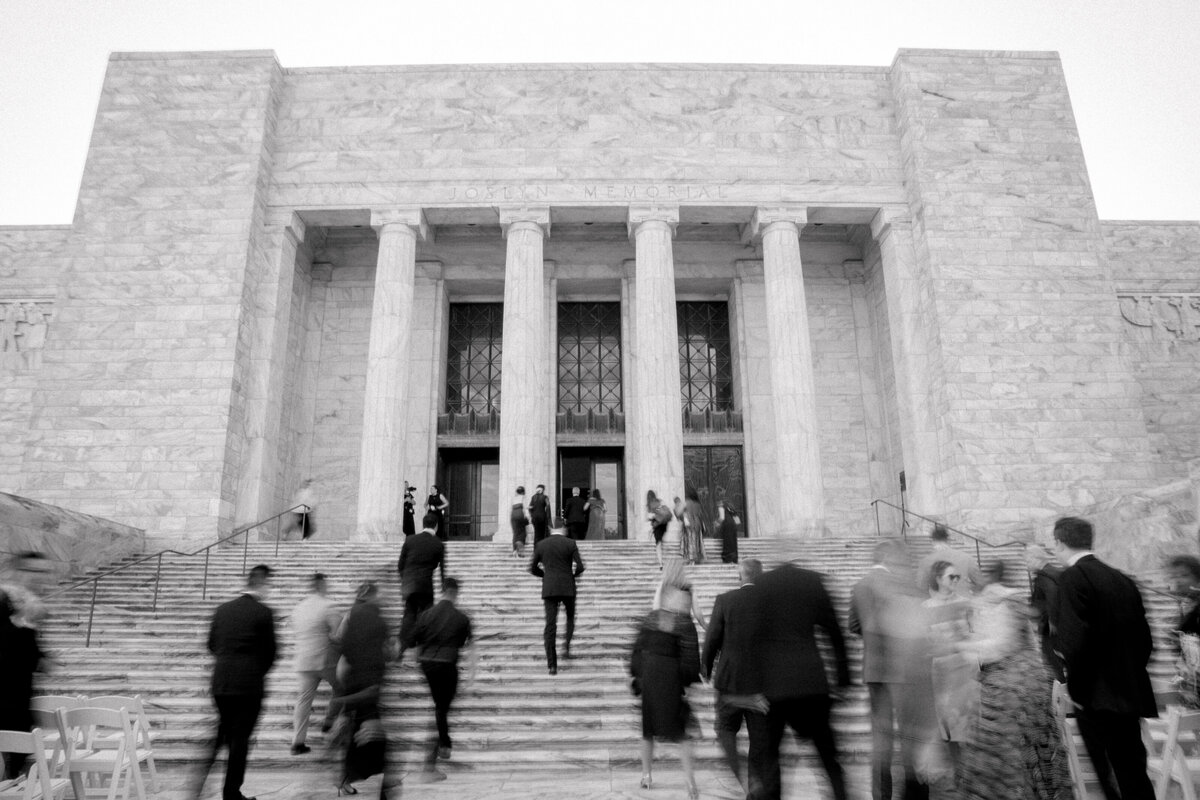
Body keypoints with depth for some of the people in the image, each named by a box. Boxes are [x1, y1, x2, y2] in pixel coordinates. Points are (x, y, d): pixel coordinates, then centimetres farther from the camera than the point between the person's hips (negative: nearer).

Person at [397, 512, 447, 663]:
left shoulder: (410, 540, 1)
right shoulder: (439, 545, -4)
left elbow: (400, 565, 5)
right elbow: (442, 568, 1)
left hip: (409, 584, 3)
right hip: (425, 586, -2)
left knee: (409, 615, 14)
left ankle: (403, 649, 7)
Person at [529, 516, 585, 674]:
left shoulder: (541, 545, 3)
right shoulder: (571, 543, -3)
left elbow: (533, 569, 10)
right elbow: (579, 568, -7)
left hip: (549, 589, 1)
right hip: (568, 588, -1)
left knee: (550, 625, 1)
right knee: (570, 617, 24)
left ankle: (552, 665, -4)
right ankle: (567, 647, 7)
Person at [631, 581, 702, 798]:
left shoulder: (649, 619, 4)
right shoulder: (685, 623, -9)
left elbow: (637, 649, 6)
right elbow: (690, 657, -11)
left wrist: (637, 676, 13)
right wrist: (688, 681, 1)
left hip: (647, 676, 4)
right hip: (671, 678, -4)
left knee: (648, 728, 16)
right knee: (681, 730, 6)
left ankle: (646, 775, 24)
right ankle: (688, 776, -1)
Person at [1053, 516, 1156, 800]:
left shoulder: (1073, 577, -14)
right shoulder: (1123, 579, 8)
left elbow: (1075, 642, -22)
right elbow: (1144, 639, 11)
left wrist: (1077, 690, -10)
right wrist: (1127, 676, 19)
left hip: (1099, 700, -7)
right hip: (1130, 696, 8)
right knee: (1135, 777, 18)